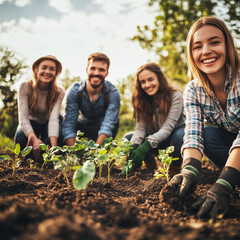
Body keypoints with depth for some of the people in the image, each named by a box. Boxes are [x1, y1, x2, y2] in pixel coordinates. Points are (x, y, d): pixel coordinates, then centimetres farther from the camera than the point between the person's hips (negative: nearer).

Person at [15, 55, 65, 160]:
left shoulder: (59, 92, -21)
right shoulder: (25, 87, -23)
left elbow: (54, 118, -32)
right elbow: (23, 116, -30)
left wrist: (54, 145, -50)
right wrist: (34, 138, -50)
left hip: (48, 123, 0)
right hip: (31, 122, 0)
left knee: (59, 135, -33)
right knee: (21, 137, -33)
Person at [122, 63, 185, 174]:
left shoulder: (175, 96, -21)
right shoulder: (142, 100, -7)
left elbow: (168, 127, -30)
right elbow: (140, 127, -17)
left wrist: (146, 146, -42)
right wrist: (133, 146, -37)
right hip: (156, 137, 4)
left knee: (180, 135, -38)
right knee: (128, 137, -16)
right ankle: (152, 163, -4)